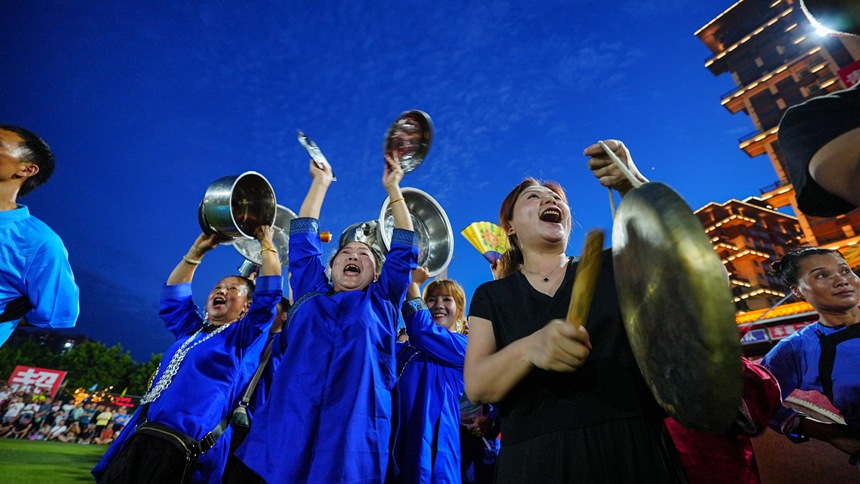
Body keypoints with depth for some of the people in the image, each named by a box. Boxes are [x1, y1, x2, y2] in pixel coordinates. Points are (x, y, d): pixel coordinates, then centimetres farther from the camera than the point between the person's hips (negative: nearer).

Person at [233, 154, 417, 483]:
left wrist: (392, 187, 20)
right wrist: (321, 181, 27)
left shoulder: (382, 302, 15)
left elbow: (404, 248, 14)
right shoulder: (310, 294, 18)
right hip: (287, 429, 1)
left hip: (355, 430, -1)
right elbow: (303, 236, 20)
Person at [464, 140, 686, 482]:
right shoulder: (491, 296, 4)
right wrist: (530, 349, -27)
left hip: (634, 450, 2)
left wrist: (631, 185, -22)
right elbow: (476, 386, -7)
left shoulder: (610, 267, 10)